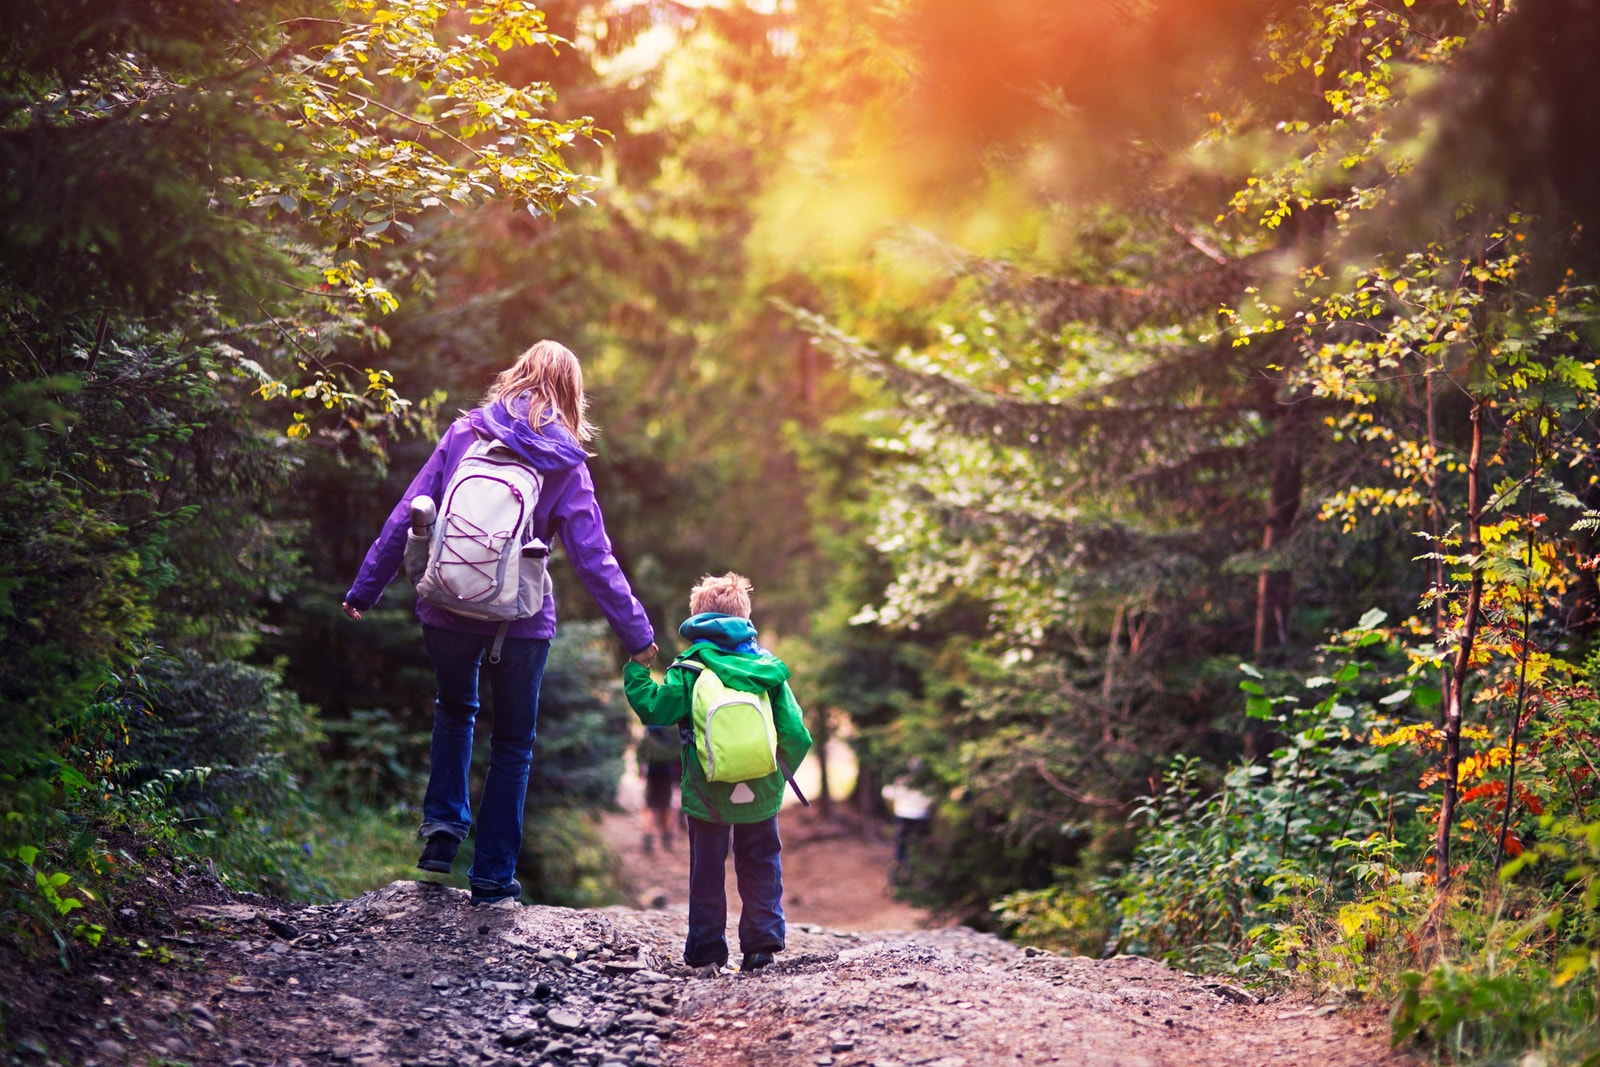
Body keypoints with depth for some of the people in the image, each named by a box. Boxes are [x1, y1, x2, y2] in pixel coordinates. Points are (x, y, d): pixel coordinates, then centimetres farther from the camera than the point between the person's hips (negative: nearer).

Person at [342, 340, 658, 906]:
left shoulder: (464, 434, -1)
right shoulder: (564, 465, -5)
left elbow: (406, 517, -1)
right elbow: (593, 557, -6)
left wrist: (365, 588, 7)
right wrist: (636, 632, 1)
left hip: (447, 612, 2)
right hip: (520, 621, -2)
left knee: (454, 709, 30)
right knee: (512, 742, 16)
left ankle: (443, 822, 15)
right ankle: (493, 874, 17)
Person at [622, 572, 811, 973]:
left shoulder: (689, 669, -6)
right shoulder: (768, 669, 1)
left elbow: (654, 709, -5)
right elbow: (795, 734, 0)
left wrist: (635, 673, 9)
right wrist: (779, 773, 15)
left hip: (706, 794, -1)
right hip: (760, 794, 1)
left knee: (707, 871, 9)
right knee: (760, 867, 14)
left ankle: (706, 951, 11)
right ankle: (762, 942, 11)